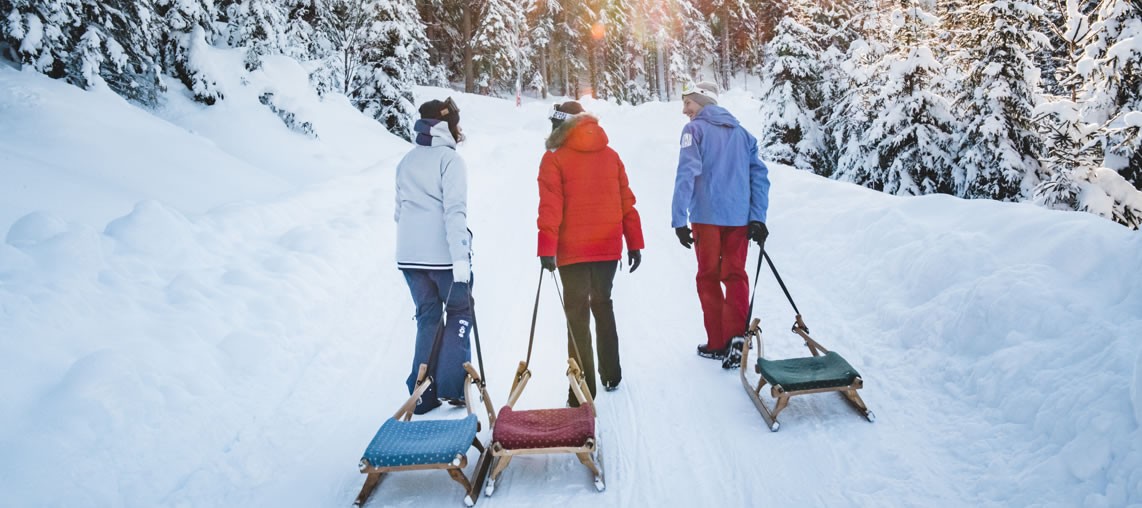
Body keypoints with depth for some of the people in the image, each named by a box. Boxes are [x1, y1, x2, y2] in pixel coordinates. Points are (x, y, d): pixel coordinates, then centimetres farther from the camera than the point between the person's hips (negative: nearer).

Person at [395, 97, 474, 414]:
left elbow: (400, 210, 17)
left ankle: (422, 393, 13)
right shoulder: (450, 159, -9)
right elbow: (455, 211, -18)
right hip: (443, 254, -6)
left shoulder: (406, 162, 13)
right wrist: (461, 259, -22)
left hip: (409, 255, 6)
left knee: (427, 318, 14)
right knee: (459, 313, 12)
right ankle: (452, 386, 7)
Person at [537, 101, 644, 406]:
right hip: (609, 246, 4)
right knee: (603, 304, 20)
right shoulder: (610, 155, 8)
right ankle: (611, 374, 27)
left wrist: (546, 248, -16)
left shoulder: (555, 159, -5)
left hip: (573, 250, -4)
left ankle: (583, 389, 0)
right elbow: (626, 202, 8)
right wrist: (634, 242, 12)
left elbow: (550, 207, -13)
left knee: (578, 313, 1)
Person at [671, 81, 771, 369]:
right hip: (739, 217, 4)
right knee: (735, 275, 8)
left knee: (709, 277, 8)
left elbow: (686, 175, -13)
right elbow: (759, 175, 9)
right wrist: (758, 219, 8)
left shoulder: (695, 130, -2)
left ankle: (718, 343, 12)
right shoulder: (741, 132, 14)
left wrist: (679, 220, -13)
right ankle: (736, 335, -11)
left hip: (706, 216, -4)